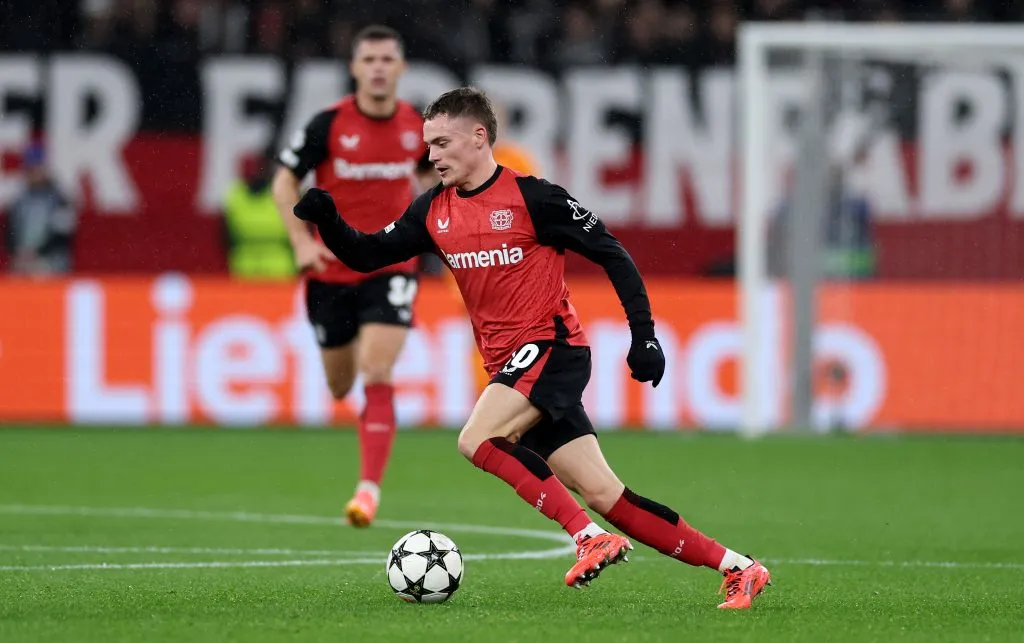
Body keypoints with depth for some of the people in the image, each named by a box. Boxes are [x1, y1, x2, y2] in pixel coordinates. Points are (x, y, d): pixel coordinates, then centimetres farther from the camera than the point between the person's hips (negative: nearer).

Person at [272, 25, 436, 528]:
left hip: (391, 267, 0)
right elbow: (285, 181, -2)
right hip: (332, 269, 0)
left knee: (376, 374, -17)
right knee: (340, 386, 11)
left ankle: (370, 488, -17)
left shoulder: (419, 126, -2)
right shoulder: (329, 124, -10)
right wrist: (302, 240, -13)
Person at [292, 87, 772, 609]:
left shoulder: (532, 198, -10)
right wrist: (327, 222, -6)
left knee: (477, 439, -26)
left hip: (551, 347, -7)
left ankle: (591, 538, -23)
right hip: (507, 365, 7)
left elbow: (611, 253, -6)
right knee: (603, 496, 0)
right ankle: (735, 568, 5)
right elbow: (367, 255, 13)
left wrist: (644, 334, -9)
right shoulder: (434, 211, 9)